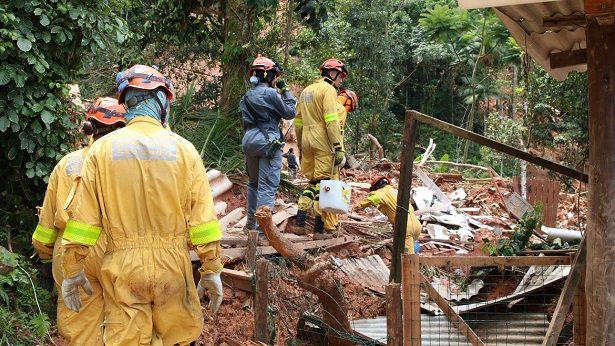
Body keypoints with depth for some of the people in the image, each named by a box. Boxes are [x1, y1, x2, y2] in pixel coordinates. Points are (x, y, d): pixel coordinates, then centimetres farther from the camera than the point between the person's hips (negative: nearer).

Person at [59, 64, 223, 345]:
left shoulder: (103, 148, -2)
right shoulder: (182, 148, -3)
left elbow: (84, 217, -2)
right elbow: (203, 218, -4)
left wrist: (72, 271, 7)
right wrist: (211, 271, 3)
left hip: (122, 267, 0)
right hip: (171, 264, 0)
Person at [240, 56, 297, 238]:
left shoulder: (247, 96, 11)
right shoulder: (271, 93, -11)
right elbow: (290, 113, -3)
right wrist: (286, 91, 3)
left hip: (250, 141, 7)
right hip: (269, 143, -7)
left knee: (254, 183, 20)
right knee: (267, 186, -7)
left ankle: (251, 222, 29)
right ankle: (263, 229, -10)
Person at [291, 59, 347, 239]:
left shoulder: (306, 91, 20)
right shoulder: (328, 89, -6)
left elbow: (298, 121, 21)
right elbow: (331, 120, -17)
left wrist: (300, 147, 26)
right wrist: (339, 147, -18)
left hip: (307, 141, 8)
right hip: (323, 143, -8)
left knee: (313, 182, 15)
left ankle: (299, 222, 8)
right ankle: (320, 228, 0)